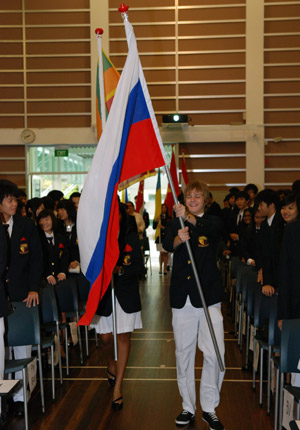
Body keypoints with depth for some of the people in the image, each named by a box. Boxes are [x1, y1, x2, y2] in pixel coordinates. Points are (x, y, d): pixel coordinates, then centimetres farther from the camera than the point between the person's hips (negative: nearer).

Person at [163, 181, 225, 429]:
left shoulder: (214, 222, 4)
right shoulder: (176, 223, 10)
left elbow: (210, 231, -21)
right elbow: (167, 245, -11)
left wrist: (190, 218, -41)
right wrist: (179, 238, -34)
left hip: (209, 296, -2)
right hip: (182, 297, 2)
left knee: (215, 354, -7)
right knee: (184, 354, 9)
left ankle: (210, 408, 11)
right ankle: (188, 407, 23)